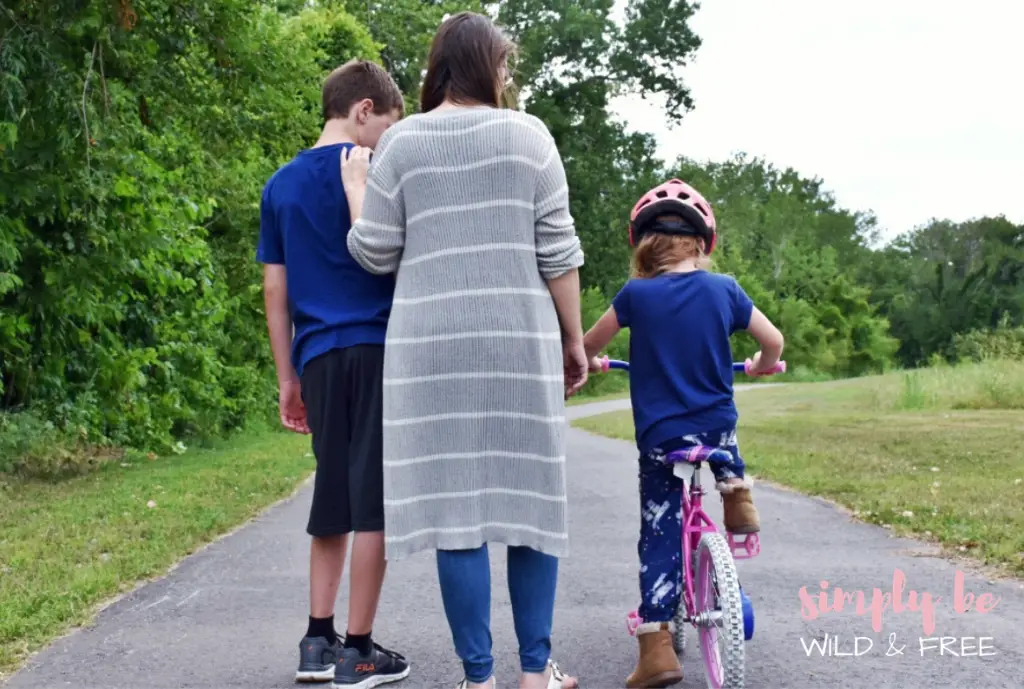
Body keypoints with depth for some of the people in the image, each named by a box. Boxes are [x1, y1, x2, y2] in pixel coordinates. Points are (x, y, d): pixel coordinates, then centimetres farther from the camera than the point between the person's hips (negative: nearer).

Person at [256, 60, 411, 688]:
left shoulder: (281, 186, 13)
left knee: (333, 500, 14)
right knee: (373, 502, -1)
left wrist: (288, 379, 15)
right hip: (380, 350, -5)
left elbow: (276, 290, 12)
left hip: (319, 359, 6)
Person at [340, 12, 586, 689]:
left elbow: (375, 254, 4)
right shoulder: (527, 134, 3)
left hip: (432, 344, 1)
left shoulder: (401, 142, 4)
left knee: (455, 502, 2)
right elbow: (558, 251, 0)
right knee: (529, 496, 9)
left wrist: (356, 193, 21)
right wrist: (574, 338, 9)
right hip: (519, 341, 0)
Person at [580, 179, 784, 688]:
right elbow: (773, 340, 6)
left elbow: (589, 344, 8)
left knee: (660, 540, 4)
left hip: (660, 439, -2)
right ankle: (737, 494, 26)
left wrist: (589, 361, 31)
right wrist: (760, 366, 28)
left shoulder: (636, 294, -5)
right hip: (717, 428, 2)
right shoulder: (723, 289, -2)